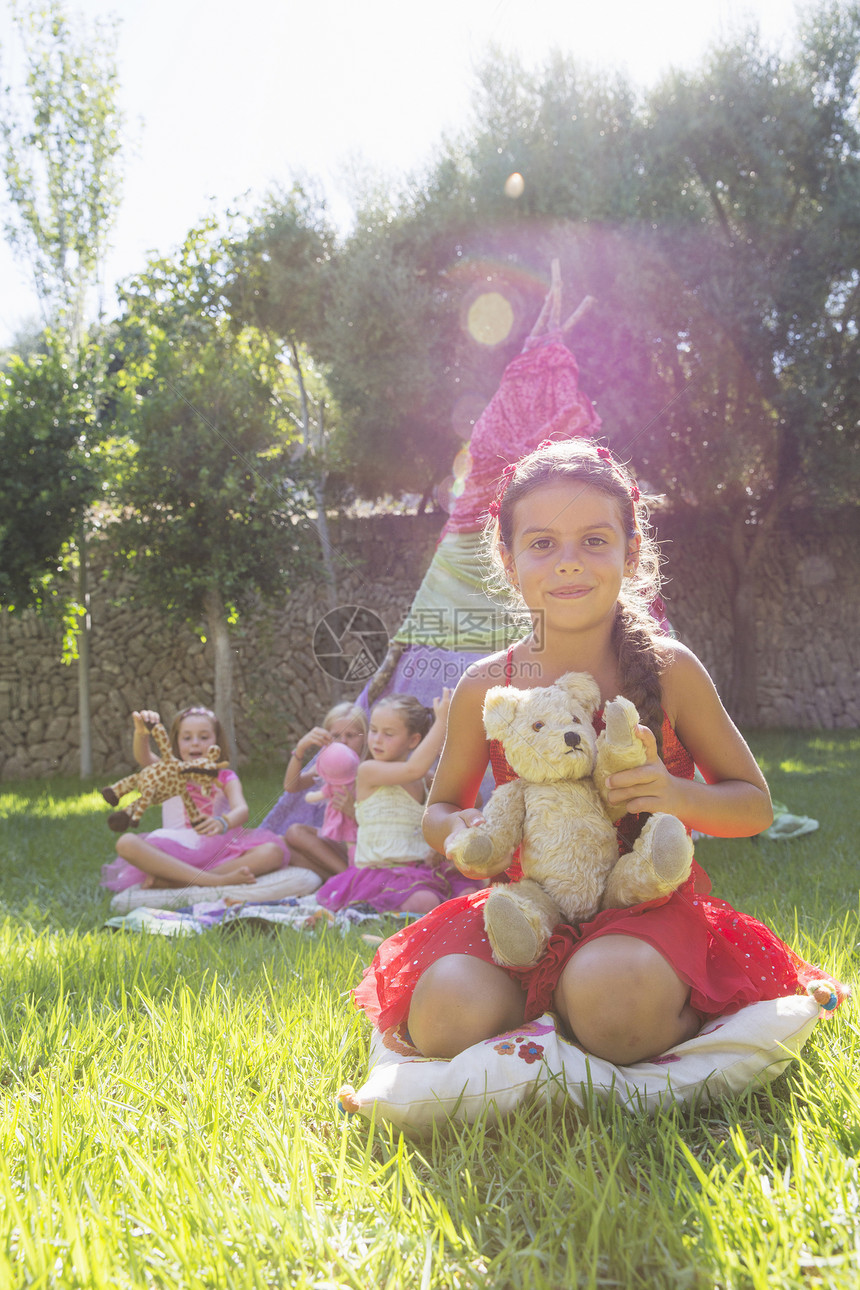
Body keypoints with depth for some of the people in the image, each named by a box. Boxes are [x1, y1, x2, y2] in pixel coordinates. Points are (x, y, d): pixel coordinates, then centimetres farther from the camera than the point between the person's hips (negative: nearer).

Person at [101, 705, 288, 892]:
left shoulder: (225, 778, 14)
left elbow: (241, 810, -8)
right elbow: (143, 758, -5)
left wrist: (223, 823, -33)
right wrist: (141, 733, -29)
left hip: (218, 853, 0)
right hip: (175, 853, 0)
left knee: (274, 851, -27)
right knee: (126, 843, -28)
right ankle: (217, 880, -38)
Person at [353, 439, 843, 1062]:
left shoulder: (670, 671, -6)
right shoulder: (486, 688, -2)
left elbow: (755, 806, 4)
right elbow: (439, 810, 14)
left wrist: (677, 795, -18)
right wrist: (458, 830, -12)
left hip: (645, 906, -2)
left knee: (611, 992, -38)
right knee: (446, 1018, -27)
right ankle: (556, 1003, 3)